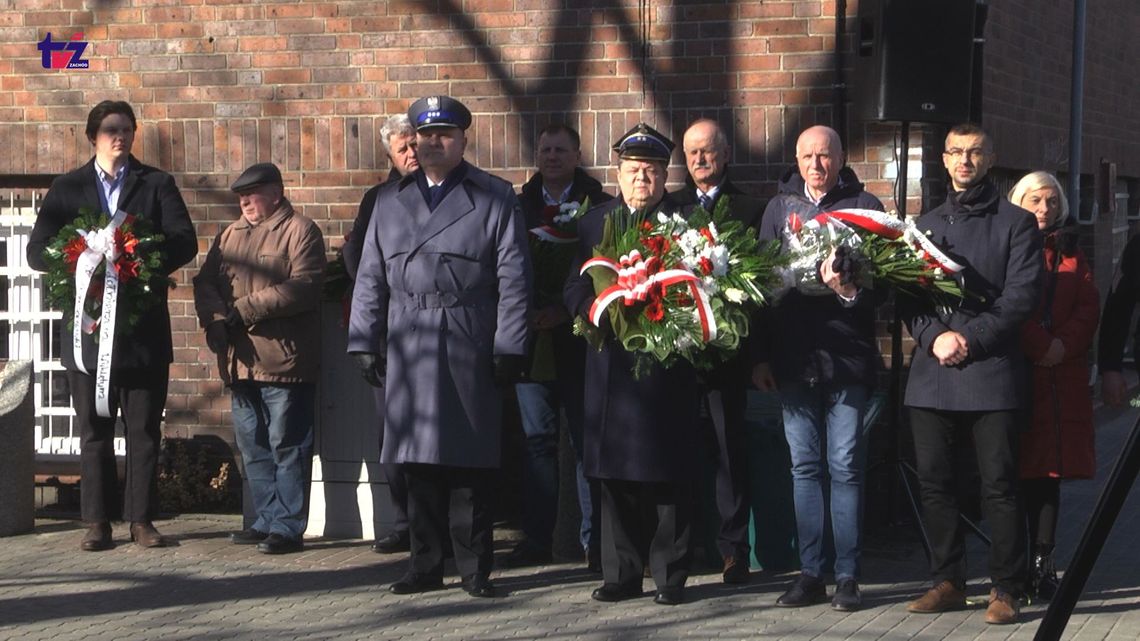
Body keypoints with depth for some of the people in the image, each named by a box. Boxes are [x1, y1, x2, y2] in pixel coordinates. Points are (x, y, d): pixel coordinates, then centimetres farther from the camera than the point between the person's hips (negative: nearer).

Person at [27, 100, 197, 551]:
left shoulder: (157, 185, 8)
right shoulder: (67, 189, 11)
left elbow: (185, 242, -3)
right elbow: (38, 252, 5)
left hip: (144, 330, -1)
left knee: (145, 430, 1)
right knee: (93, 433, 4)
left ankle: (141, 519, 7)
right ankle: (97, 522, 9)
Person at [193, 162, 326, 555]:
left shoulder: (299, 231, -3)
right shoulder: (230, 235, 19)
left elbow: (303, 286, -16)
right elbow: (205, 281, 12)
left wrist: (244, 309, -16)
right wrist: (215, 319, -8)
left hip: (284, 360, -7)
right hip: (240, 360, 7)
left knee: (286, 447, -3)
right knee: (253, 447, 12)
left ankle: (288, 527, 1)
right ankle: (267, 521, 21)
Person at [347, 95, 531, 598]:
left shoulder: (496, 199, 4)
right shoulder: (390, 201, 15)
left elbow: (514, 279, -1)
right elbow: (370, 278, 13)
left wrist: (509, 347, -7)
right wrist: (364, 343, 6)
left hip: (470, 352, -3)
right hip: (408, 350, 3)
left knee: (470, 462, 0)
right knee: (419, 462, 6)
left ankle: (475, 568, 8)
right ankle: (426, 566, 14)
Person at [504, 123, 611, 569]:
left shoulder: (599, 207, 0)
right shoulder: (520, 207, 11)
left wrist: (567, 311, -13)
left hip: (579, 340, -3)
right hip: (532, 340, 3)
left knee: (588, 441, -1)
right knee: (537, 441, 6)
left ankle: (594, 540, 4)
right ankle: (536, 538, 10)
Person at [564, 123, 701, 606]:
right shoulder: (594, 222, 13)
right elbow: (575, 290, 10)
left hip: (668, 364, -3)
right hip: (611, 364, 3)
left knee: (669, 476, -1)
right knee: (614, 475, 5)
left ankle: (670, 577, 6)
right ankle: (621, 574, 13)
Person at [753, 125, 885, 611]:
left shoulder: (864, 206, 3)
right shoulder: (779, 207, 11)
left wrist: (852, 291, -23)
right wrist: (760, 356, 8)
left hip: (846, 356, -3)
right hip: (793, 358, 3)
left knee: (845, 467, -1)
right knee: (805, 466, 6)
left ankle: (848, 576, 4)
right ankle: (810, 574, 11)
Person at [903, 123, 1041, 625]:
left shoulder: (1016, 223, 5)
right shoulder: (927, 225, 19)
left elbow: (1021, 296, -4)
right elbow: (907, 295, 11)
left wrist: (970, 338, -13)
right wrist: (934, 336, -7)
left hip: (992, 373, -4)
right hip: (931, 374, 4)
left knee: (999, 484, -5)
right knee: (935, 483, 6)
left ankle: (1006, 589, 1)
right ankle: (947, 582, 15)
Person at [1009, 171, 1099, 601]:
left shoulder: (1071, 254, 18)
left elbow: (1089, 308, 7)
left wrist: (1064, 344, -9)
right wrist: (1038, 347, -16)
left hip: (1063, 374, 4)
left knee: (1049, 473, 2)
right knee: (1016, 471, -5)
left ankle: (1042, 565, 3)